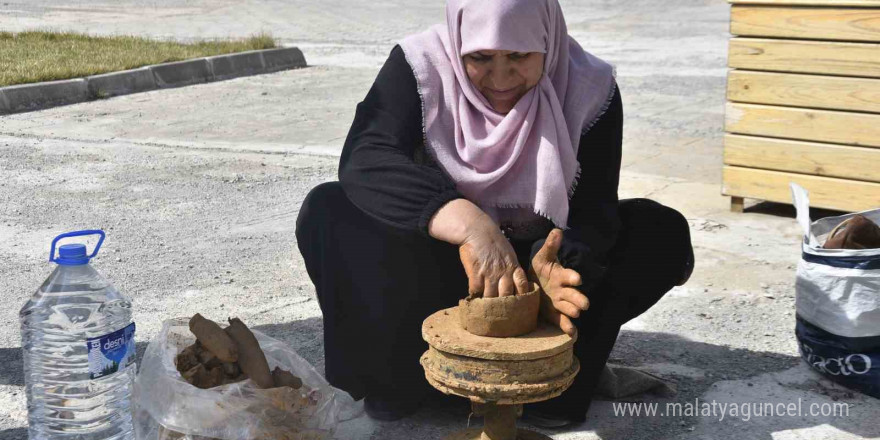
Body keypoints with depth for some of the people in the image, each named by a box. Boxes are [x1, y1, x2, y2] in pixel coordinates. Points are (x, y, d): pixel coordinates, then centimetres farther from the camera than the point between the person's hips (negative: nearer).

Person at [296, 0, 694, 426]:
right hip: (434, 266, -1)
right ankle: (395, 370, -10)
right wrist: (467, 223, -49)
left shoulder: (589, 88, -16)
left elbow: (593, 210, -21)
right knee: (326, 212, -27)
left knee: (663, 232, -22)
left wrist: (556, 267, -45)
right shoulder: (421, 66, -19)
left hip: (541, 255, 1)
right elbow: (364, 158, -33)